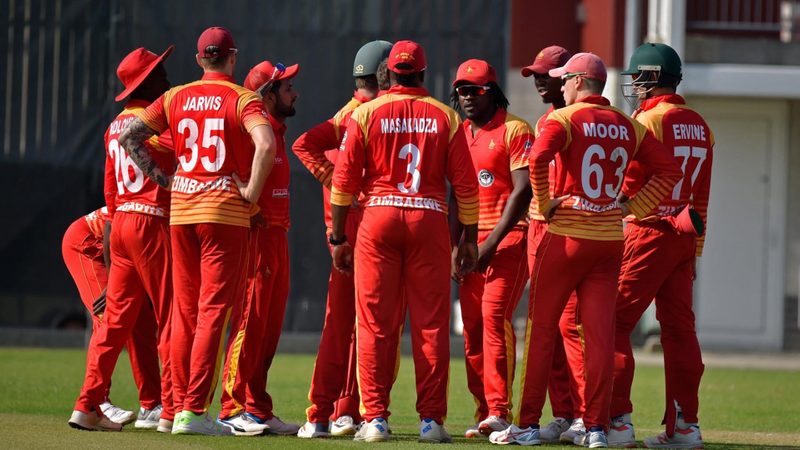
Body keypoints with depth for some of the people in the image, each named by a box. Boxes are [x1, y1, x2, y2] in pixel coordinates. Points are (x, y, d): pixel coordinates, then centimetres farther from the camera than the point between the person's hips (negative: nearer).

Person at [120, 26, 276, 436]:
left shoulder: (176, 98, 9)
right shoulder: (243, 100, -5)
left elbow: (129, 135, 4)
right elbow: (266, 144, -23)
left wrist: (158, 177, 8)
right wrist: (252, 191, -12)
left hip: (181, 211, 5)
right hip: (226, 213, -4)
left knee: (184, 312, 12)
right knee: (214, 310, -4)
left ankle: (180, 407, 12)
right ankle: (194, 411, -10)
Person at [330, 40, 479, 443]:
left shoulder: (366, 114, 2)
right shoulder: (446, 118, 4)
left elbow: (344, 178, 0)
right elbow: (465, 184, 2)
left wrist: (339, 236, 6)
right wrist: (470, 239, 8)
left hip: (378, 218, 0)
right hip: (429, 221, 0)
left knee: (375, 324, 2)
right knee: (431, 324, 3)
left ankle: (375, 417, -1)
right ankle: (431, 420, 1)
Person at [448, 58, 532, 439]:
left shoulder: (514, 130, -7)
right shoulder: (460, 133, 16)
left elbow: (523, 191, -13)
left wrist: (492, 243, -16)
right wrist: (455, 244, 11)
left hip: (509, 235, -7)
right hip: (474, 237, 7)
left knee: (494, 317, -18)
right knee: (472, 324, 3)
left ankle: (500, 412, -21)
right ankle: (484, 413, 8)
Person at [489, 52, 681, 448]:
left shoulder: (564, 119, -7)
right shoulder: (628, 126, 9)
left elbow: (537, 158, -25)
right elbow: (669, 170, 8)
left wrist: (544, 203, -12)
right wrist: (633, 207, 8)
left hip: (564, 236, -4)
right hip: (610, 238, 4)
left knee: (541, 330, 3)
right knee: (600, 336, 4)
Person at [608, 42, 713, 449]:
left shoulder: (648, 121, -11)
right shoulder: (699, 126, 12)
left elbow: (625, 186, -13)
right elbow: (701, 194, 15)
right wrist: (695, 246, 18)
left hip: (648, 233, -8)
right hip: (685, 235, 8)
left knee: (614, 322, -5)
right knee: (679, 328, 10)